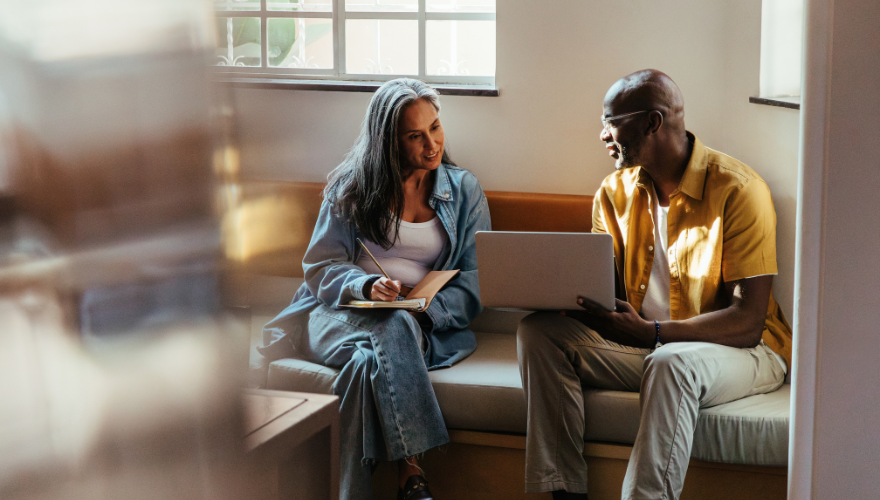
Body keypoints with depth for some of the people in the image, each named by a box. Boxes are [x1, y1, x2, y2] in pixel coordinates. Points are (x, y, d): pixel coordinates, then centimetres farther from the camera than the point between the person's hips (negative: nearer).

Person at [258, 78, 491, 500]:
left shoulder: (464, 190, 13)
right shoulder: (352, 185, 10)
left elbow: (474, 283, 7)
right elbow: (320, 267, 5)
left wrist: (427, 309, -15)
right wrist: (367, 285, -17)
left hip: (423, 323, 1)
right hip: (341, 312, 0)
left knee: (371, 360, -37)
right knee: (388, 330, -38)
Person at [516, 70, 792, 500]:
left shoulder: (737, 190, -14)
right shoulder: (615, 192, 6)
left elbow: (748, 321, -18)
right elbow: (601, 292, 9)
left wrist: (652, 332, -30)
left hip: (741, 351, -6)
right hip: (641, 344, 6)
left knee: (672, 362, -40)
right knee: (539, 331, -15)